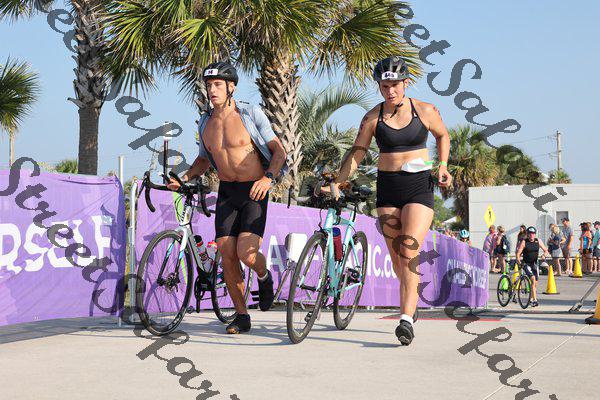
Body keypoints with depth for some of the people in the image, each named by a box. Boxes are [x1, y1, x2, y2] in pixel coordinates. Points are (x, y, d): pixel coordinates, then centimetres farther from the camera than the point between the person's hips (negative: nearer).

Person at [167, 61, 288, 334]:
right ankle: (242, 316, 11)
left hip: (254, 191, -5)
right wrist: (184, 178, 4)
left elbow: (279, 151, -6)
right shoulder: (205, 123, 8)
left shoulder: (252, 114, -7)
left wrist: (268, 178, -23)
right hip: (226, 192, 5)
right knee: (226, 254, -3)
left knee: (246, 253, -20)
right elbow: (203, 160, 22)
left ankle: (264, 276, 17)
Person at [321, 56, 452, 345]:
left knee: (409, 251, -16)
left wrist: (443, 166, 2)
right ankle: (412, 299, 34)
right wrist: (337, 183, -12)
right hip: (387, 188, 2)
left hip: (419, 188, -2)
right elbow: (357, 152, 0)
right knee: (396, 255, 7)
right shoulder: (373, 117, 1)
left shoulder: (425, 111, -1)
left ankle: (406, 318, -20)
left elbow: (443, 136, 16)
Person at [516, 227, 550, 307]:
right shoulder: (524, 242, -9)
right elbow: (518, 253, -11)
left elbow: (546, 250, 6)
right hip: (526, 264, -4)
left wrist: (544, 254, -16)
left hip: (534, 264, 4)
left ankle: (531, 299, 30)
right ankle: (535, 300, -25)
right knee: (533, 279, -24)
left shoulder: (538, 242, 1)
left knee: (535, 283, 8)